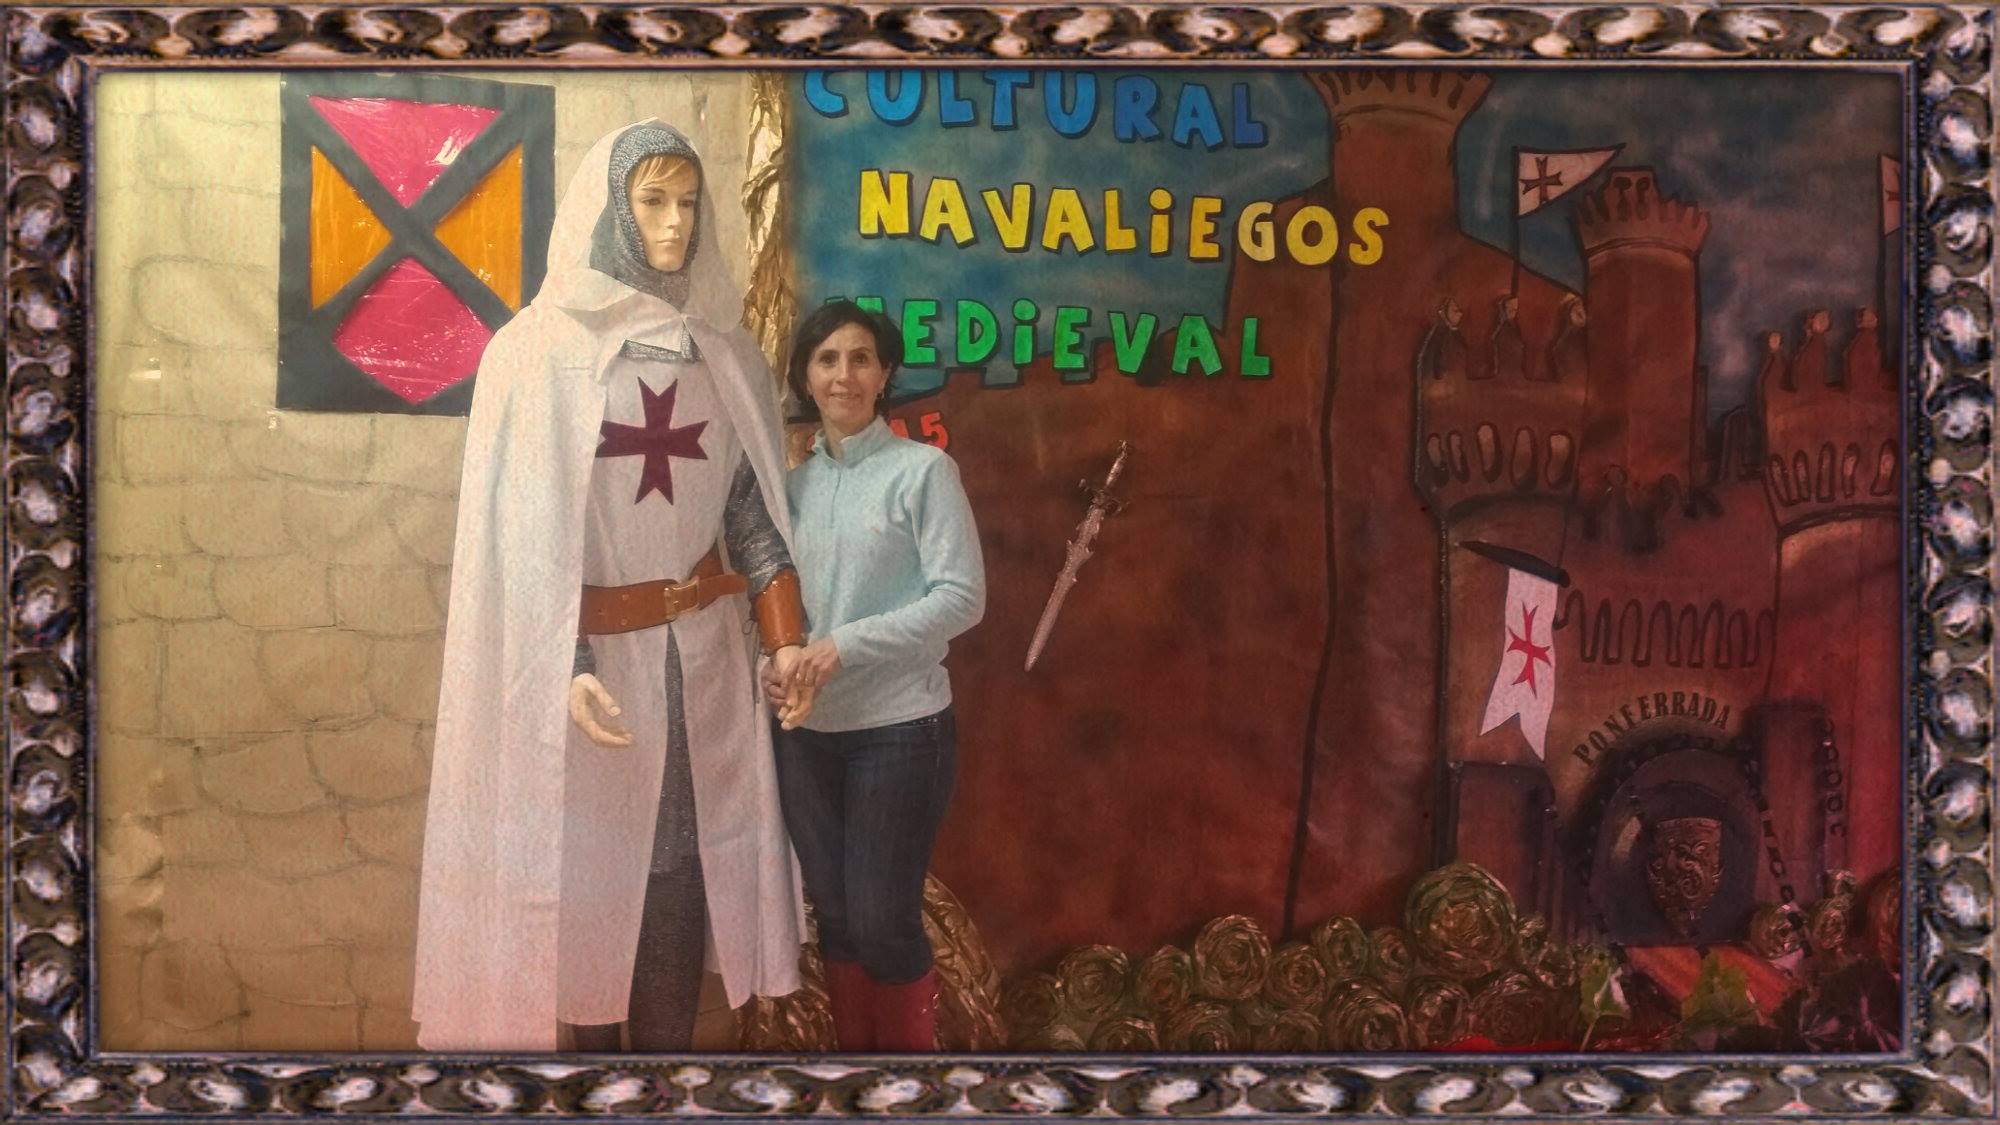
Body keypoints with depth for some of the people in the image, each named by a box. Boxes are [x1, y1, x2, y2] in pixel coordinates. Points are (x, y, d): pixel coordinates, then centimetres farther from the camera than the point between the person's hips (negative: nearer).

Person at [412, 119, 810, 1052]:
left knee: (678, 871, 5)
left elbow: (755, 502, 7)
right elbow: (520, 525, -8)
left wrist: (785, 638, -5)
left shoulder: (725, 354, 9)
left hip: (702, 658, 3)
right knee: (583, 874, 2)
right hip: (590, 656, -3)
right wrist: (568, 668, -18)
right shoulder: (539, 351, -3)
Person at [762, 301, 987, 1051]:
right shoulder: (794, 483, 8)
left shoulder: (923, 470, -6)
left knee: (882, 920, -2)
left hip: (900, 730, -5)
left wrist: (846, 645, -19)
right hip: (806, 731, 5)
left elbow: (963, 596, -13)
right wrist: (772, 662, -10)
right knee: (834, 914, 12)